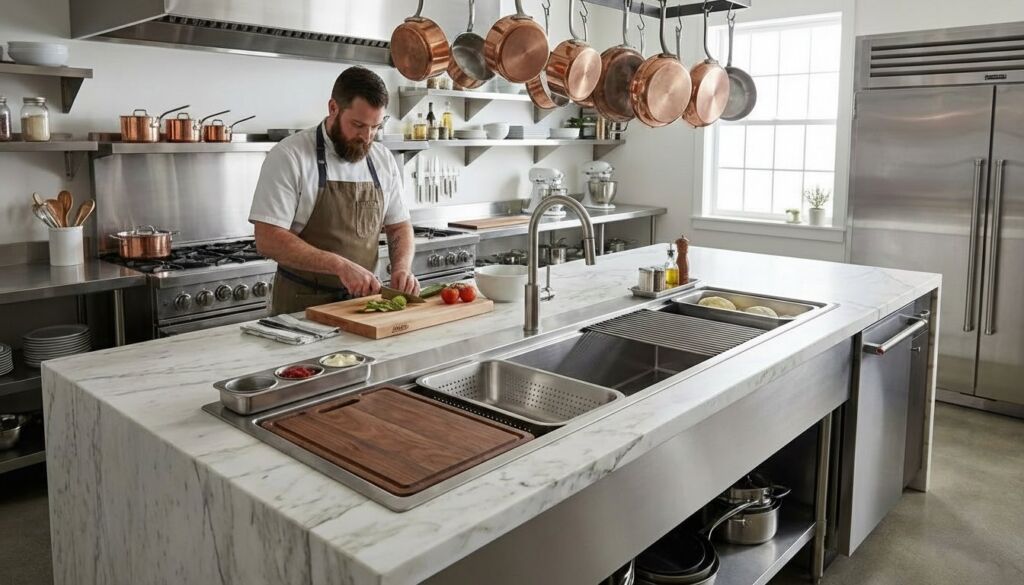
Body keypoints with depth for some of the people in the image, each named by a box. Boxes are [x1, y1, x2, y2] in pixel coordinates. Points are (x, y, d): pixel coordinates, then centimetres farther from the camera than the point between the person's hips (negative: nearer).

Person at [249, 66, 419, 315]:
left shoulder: (383, 160, 8)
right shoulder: (288, 157, -9)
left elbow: (399, 226, 15)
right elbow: (268, 240, -14)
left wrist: (402, 268, -5)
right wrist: (341, 265, -22)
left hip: (362, 299, 4)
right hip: (303, 304, -4)